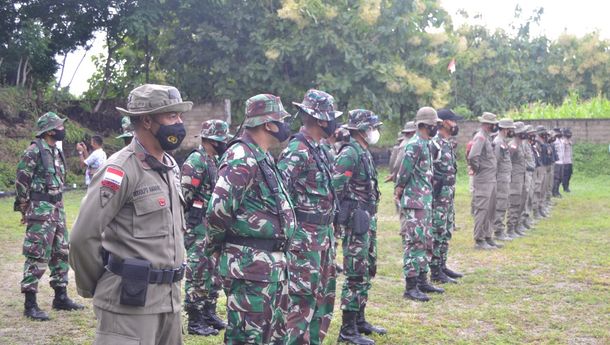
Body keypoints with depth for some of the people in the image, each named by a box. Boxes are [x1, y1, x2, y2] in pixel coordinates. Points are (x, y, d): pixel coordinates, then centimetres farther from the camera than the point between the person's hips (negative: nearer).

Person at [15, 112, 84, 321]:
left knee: (61, 253, 13)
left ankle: (61, 297, 22)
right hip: (41, 210, -9)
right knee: (37, 257, -6)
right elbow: (21, 180, -12)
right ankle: (30, 304, -1)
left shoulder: (57, 152, 13)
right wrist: (24, 210, -8)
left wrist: (58, 206, 18)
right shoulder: (34, 150, -13)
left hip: (57, 209, 9)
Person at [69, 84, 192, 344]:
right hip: (130, 299, -8)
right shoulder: (122, 169, -15)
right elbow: (84, 236, -15)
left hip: (169, 297, 8)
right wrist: (91, 287, -2)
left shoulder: (169, 166, 12)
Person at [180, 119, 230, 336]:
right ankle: (195, 321, 2)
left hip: (214, 226, 9)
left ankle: (209, 313, 25)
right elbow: (184, 195, -19)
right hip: (198, 226, -9)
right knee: (198, 273, -4)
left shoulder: (214, 161, 13)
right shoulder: (195, 162, -16)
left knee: (213, 271, 15)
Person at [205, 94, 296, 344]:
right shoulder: (241, 158, -17)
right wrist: (216, 247, -8)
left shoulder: (263, 157, 15)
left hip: (274, 264, 10)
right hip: (250, 265, -10)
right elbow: (218, 210, -24)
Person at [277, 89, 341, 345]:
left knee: (324, 295, 16)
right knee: (302, 299, -4)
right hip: (305, 238, -9)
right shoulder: (297, 151, -18)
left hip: (324, 235, 9)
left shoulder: (319, 150, 12)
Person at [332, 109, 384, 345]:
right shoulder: (349, 153, -16)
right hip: (355, 221, -10)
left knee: (367, 272, 16)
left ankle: (359, 320, 27)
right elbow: (334, 186, -23)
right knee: (356, 275, -6)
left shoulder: (364, 153, 14)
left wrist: (370, 216, 18)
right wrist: (338, 215, -17)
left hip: (368, 220, 10)